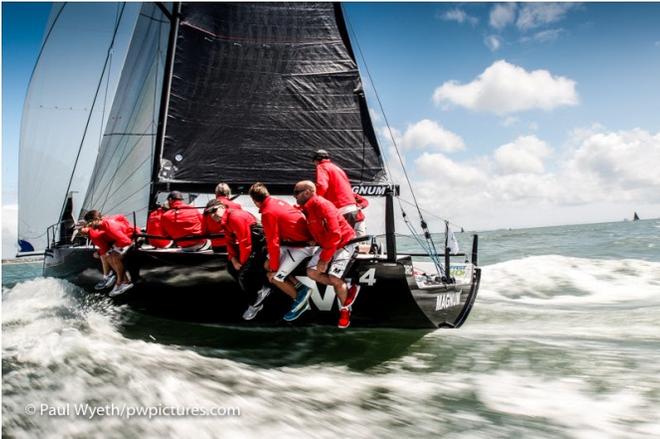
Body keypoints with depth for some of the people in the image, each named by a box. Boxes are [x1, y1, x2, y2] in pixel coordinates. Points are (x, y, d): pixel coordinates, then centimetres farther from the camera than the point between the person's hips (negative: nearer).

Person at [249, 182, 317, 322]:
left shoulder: (268, 213, -18)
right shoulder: (277, 201, 8)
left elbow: (273, 243, -18)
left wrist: (273, 269, -8)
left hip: (301, 246, -9)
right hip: (305, 239, 9)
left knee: (274, 277, -4)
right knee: (267, 265, 13)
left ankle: (300, 300, 12)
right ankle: (300, 288, 13)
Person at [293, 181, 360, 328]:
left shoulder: (321, 205, -25)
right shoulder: (305, 209, 3)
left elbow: (334, 234, -29)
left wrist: (324, 259, -26)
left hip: (344, 243, -8)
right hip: (326, 245, 9)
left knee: (334, 278, -19)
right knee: (312, 272, -8)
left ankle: (345, 310, 9)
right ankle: (347, 290, 6)